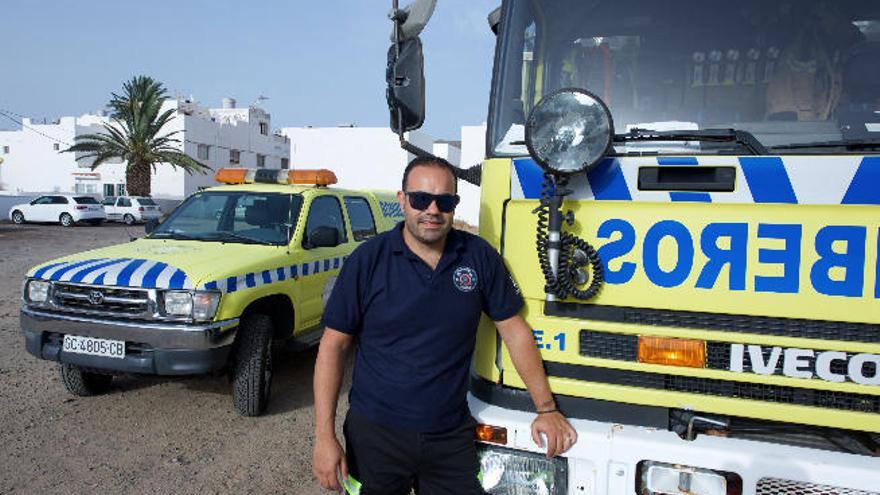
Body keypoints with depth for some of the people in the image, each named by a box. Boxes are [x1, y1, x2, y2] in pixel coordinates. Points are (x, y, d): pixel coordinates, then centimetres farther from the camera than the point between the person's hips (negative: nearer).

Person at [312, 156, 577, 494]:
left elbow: (515, 330, 3)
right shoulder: (367, 260, -8)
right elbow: (333, 346, -6)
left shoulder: (479, 257, -2)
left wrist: (546, 409, 2)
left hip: (452, 437, 2)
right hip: (375, 434, -1)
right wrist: (324, 437, -11)